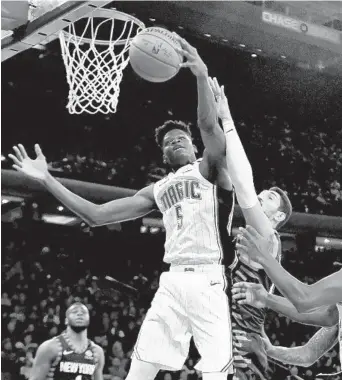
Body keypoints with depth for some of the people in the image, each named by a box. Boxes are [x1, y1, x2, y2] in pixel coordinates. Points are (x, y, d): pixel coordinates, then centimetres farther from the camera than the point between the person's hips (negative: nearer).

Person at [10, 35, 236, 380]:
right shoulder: (158, 190, 22)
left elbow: (209, 126, -15)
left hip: (207, 279, -5)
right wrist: (47, 180, 14)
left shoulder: (209, 168, 8)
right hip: (172, 280, 5)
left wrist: (202, 76, -31)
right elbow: (96, 215, 19)